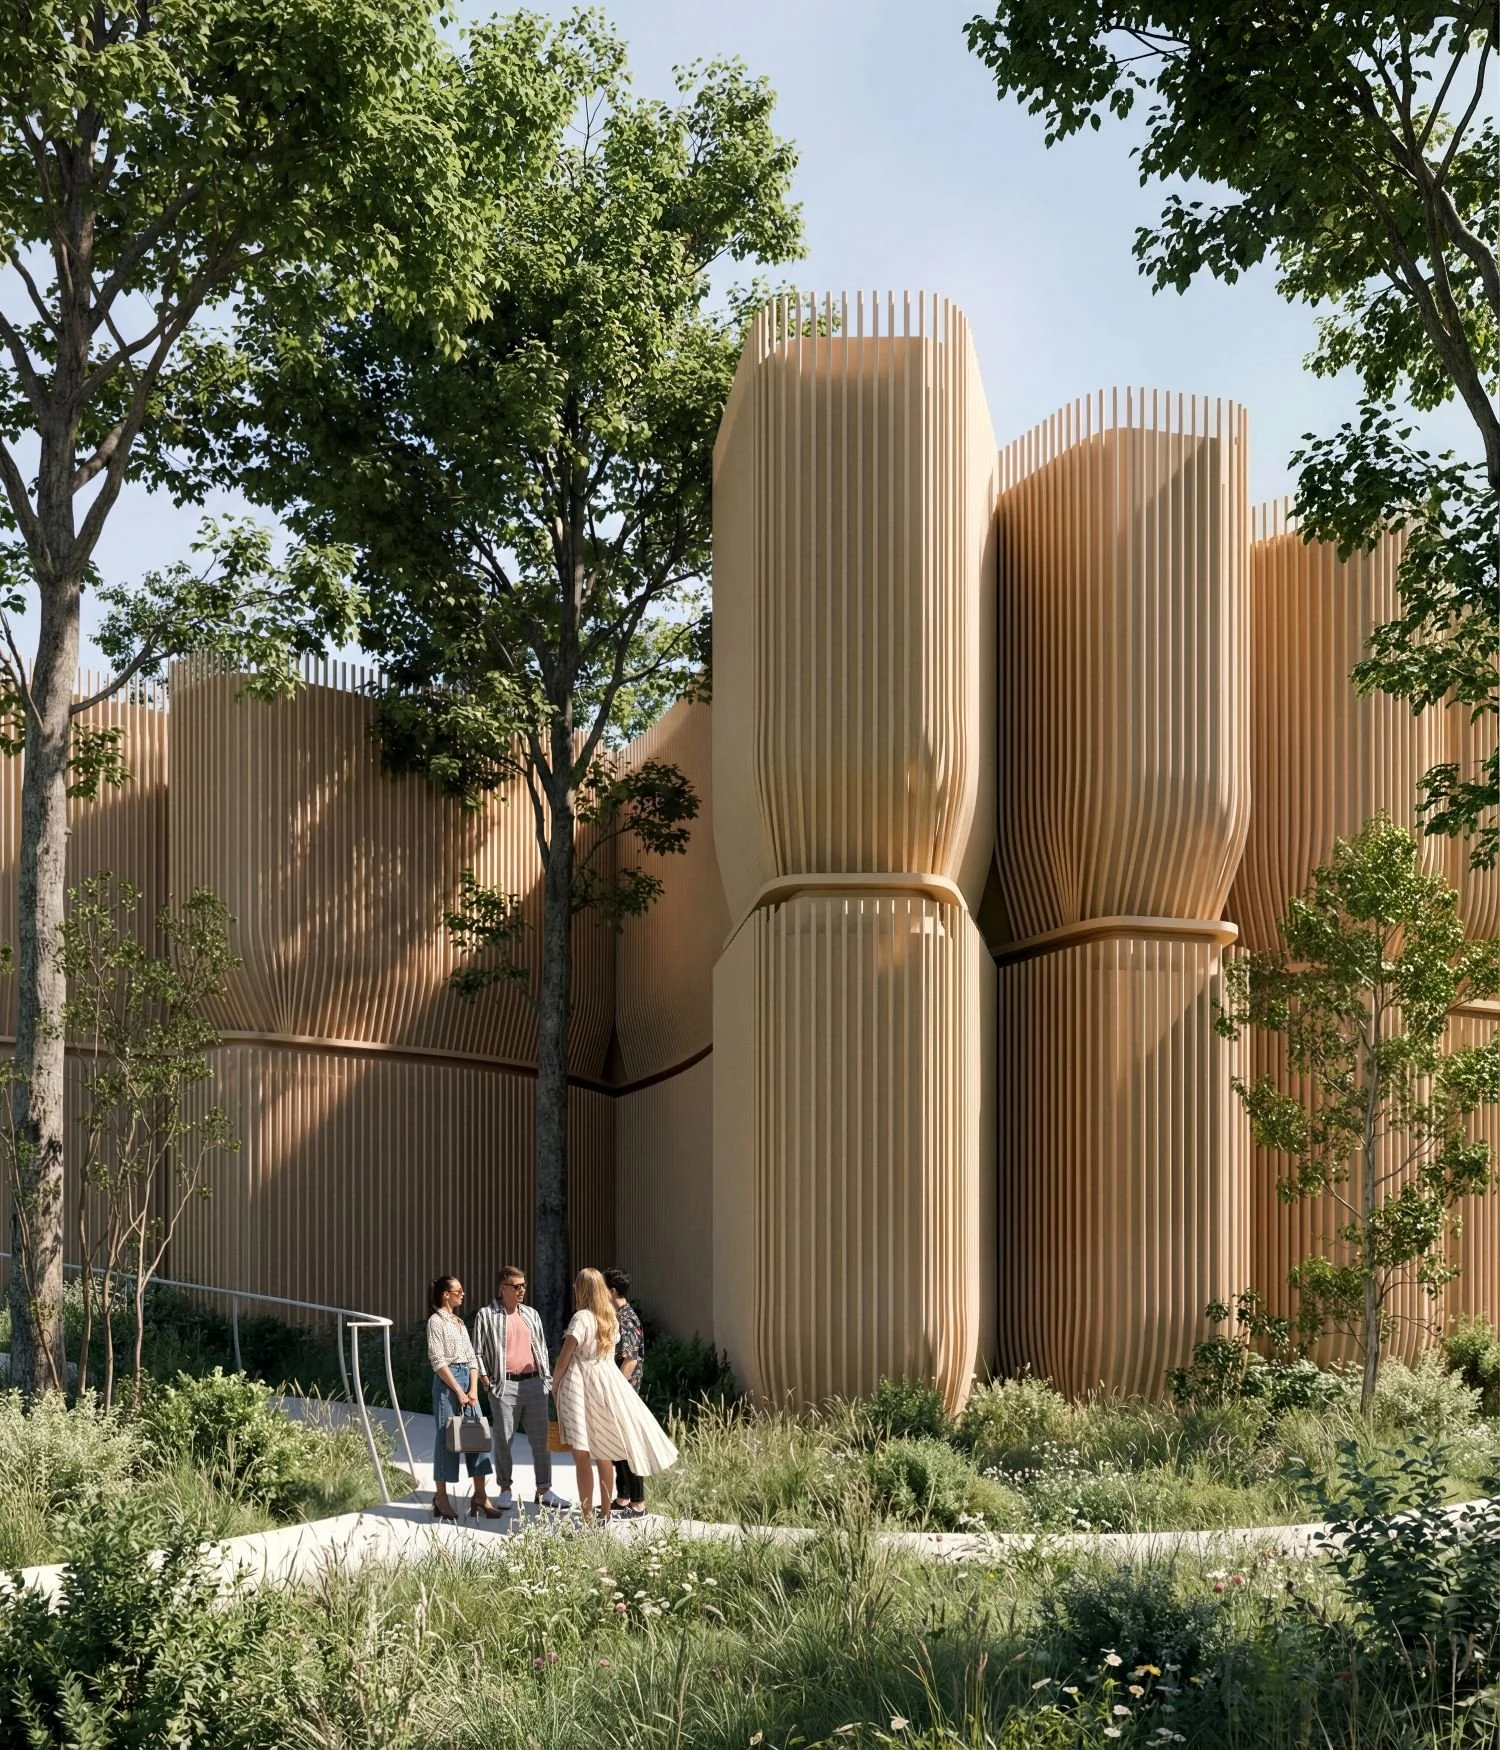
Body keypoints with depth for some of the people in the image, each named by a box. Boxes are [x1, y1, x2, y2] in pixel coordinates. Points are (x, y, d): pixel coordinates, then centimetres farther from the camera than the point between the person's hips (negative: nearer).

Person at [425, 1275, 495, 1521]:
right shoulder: (436, 1321, -5)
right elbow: (438, 1361, -12)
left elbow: (472, 1357, 14)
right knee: (446, 1438, -3)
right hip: (447, 1382, -7)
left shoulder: (459, 1322, 17)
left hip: (467, 1380, 8)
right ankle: (440, 1498, 5)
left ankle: (479, 1496, 5)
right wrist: (458, 1391, -15)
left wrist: (473, 1389, 0)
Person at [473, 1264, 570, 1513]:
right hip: (505, 1385, -4)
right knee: (503, 1440, 2)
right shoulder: (487, 1315, 2)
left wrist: (547, 1378, 12)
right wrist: (485, 1379, -6)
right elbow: (479, 1351, 2)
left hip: (534, 1383, 4)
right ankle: (505, 1491, 14)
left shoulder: (532, 1314, 16)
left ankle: (544, 1490, 11)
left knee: (541, 1438, 4)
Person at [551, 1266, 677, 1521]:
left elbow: (565, 1357, -13)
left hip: (580, 1386, -7)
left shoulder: (581, 1318, -13)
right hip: (607, 1383, 8)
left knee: (582, 1454, -7)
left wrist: (554, 1384, 1)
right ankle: (605, 1513, 21)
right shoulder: (611, 1317, 8)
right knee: (603, 1453, 14)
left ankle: (587, 1516, -9)